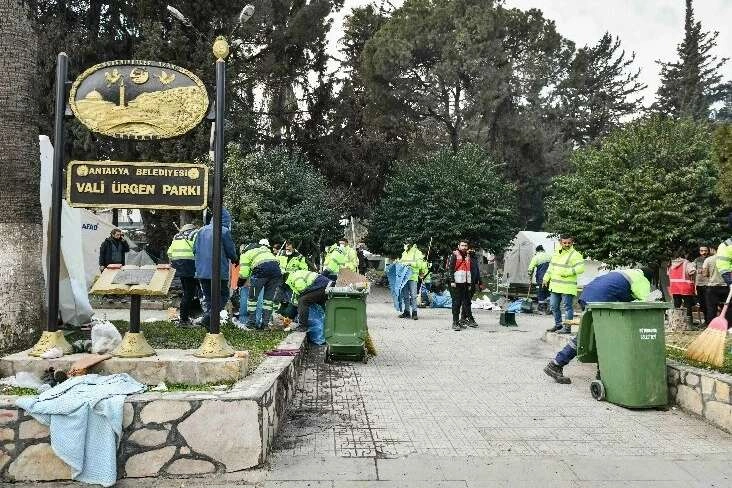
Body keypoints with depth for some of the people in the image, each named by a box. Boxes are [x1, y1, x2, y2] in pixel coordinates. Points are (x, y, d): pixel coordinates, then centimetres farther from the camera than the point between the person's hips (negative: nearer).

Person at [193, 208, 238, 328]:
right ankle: (208, 317, -13)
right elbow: (231, 252, -5)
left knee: (207, 296, 17)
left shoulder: (201, 230, 8)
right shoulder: (224, 231, -8)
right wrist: (235, 259, 17)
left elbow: (194, 250, 12)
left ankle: (207, 317, 14)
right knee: (223, 296, 4)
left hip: (201, 272, 5)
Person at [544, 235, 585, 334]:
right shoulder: (556, 253, 14)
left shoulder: (575, 255, -9)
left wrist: (566, 272, -19)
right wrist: (546, 278, 19)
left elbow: (580, 269, -19)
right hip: (555, 286, 8)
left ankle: (567, 328, 6)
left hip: (567, 287, -8)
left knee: (568, 307, -1)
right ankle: (558, 325, 28)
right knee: (554, 306, 15)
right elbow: (551, 267, 22)